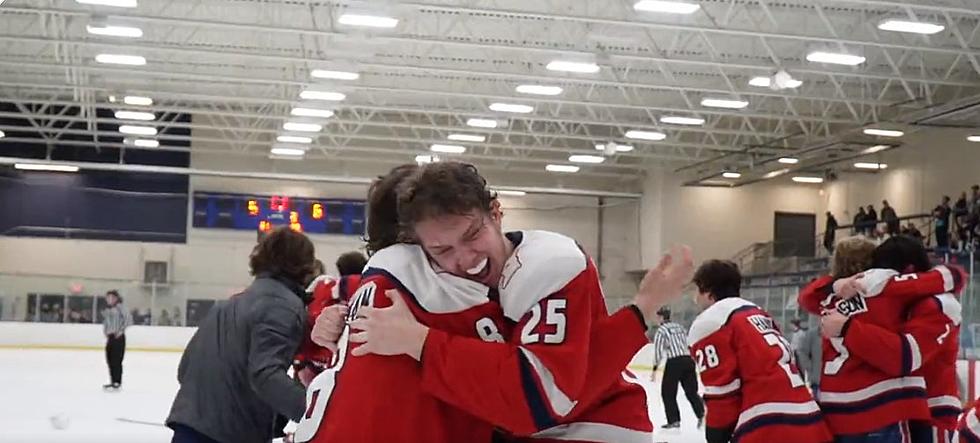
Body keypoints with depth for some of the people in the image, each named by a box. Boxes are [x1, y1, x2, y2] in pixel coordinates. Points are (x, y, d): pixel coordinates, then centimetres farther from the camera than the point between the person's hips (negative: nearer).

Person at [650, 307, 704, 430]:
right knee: (691, 391, 10)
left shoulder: (662, 330, 0)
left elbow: (658, 350, -6)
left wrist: (655, 369, -5)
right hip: (688, 360, 6)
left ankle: (674, 420, 3)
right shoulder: (680, 327, 20)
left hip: (674, 362, -6)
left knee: (668, 392, 6)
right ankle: (701, 414, -8)